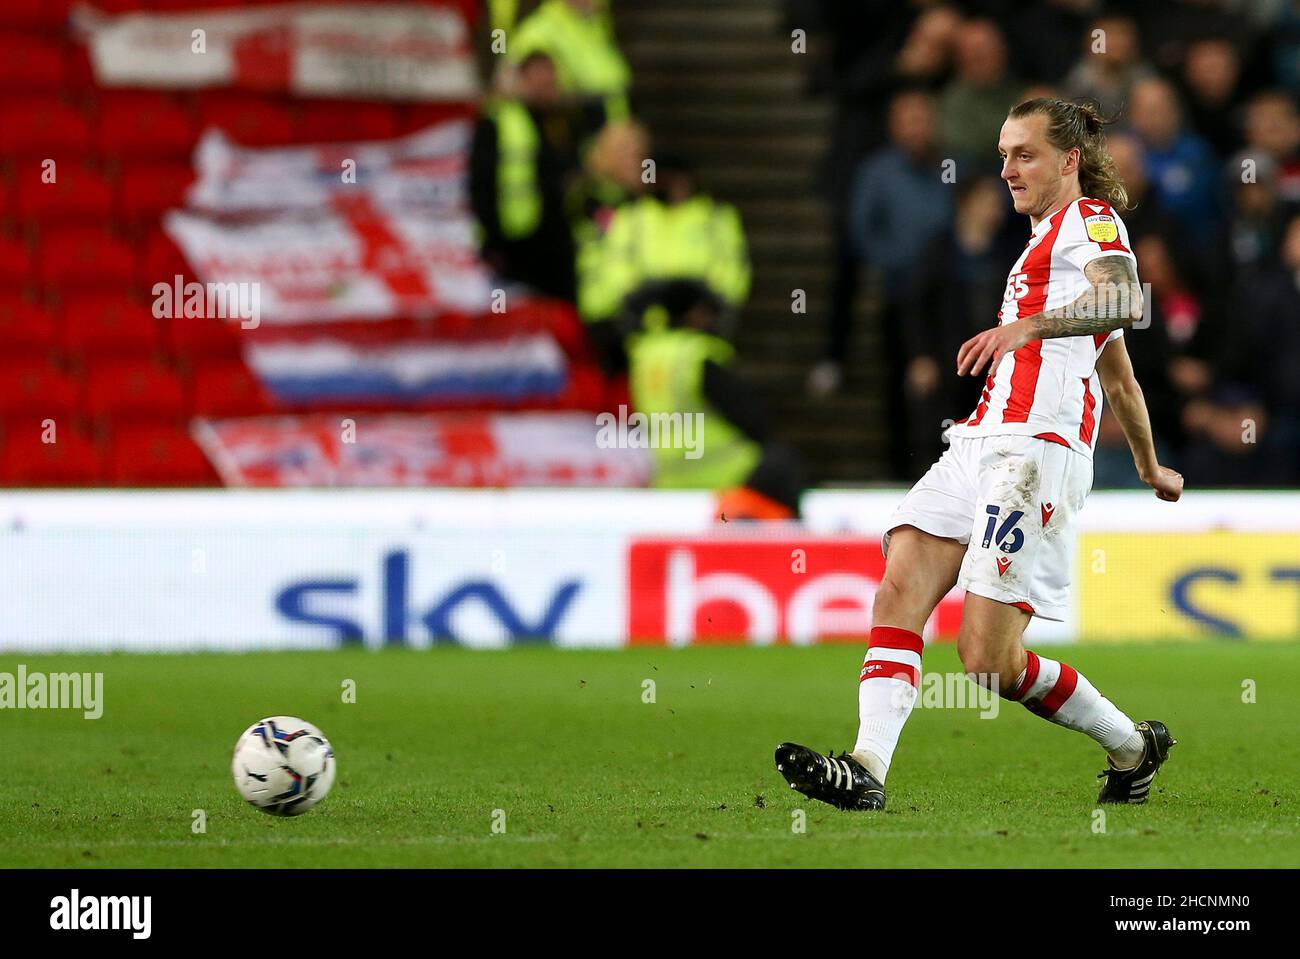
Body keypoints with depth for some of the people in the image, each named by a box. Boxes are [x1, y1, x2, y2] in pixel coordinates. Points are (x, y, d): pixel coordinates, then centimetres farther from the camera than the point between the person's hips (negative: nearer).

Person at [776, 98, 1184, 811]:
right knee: (898, 592, -14)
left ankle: (1133, 747, 9)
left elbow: (1125, 300, -21)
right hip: (977, 442, 9)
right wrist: (1149, 466, 53)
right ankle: (866, 771, -28)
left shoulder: (1090, 218, 2)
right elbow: (1121, 379, 41)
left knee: (987, 659, -13)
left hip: (1035, 449, -9)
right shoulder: (1047, 240, 31)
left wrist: (1029, 325, -35)